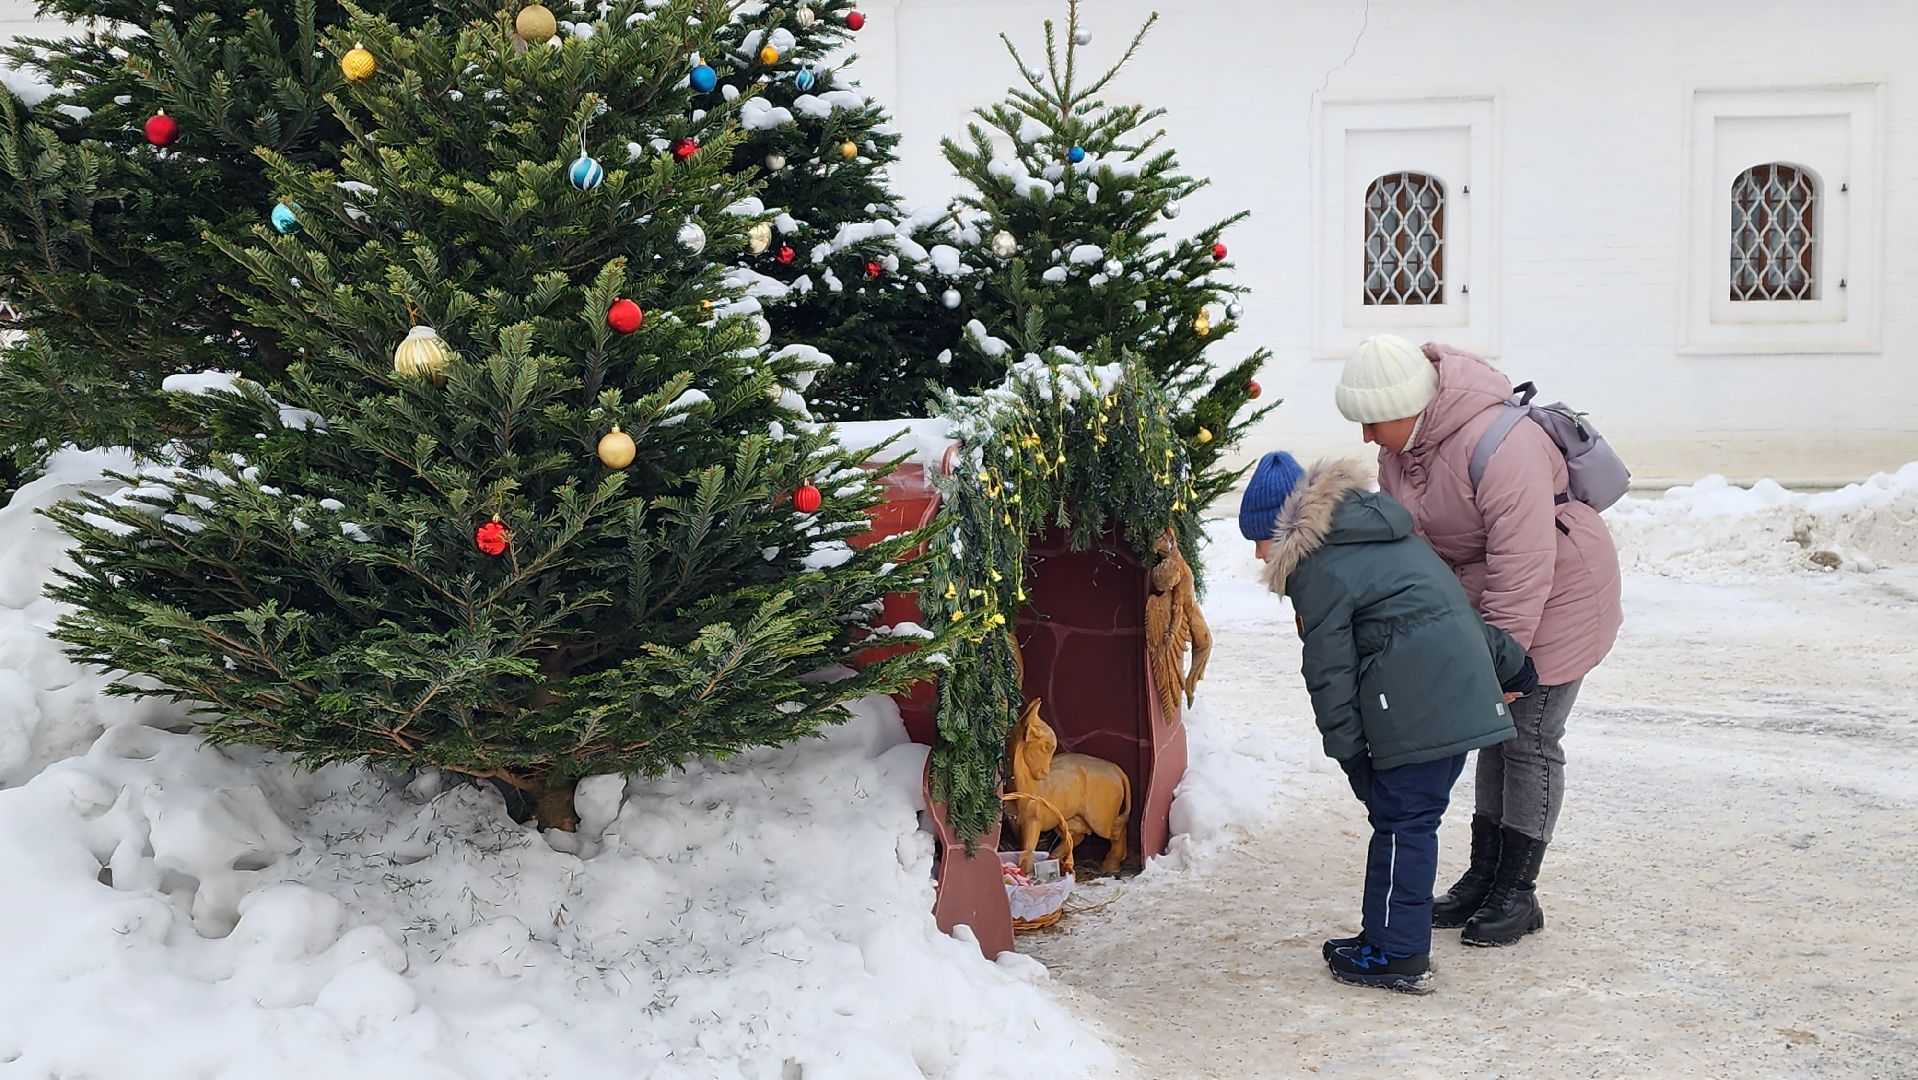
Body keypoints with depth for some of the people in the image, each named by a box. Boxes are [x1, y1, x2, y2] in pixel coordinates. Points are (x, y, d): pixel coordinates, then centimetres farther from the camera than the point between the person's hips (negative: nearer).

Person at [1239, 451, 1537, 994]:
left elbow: (1330, 674, -7)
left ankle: (1397, 955, 5)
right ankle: (1391, 935, 23)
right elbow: (1461, 603, 25)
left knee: (1401, 820, -1)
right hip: (1463, 686, 9)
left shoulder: (1320, 573, -7)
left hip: (1415, 703, -9)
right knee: (1413, 817, 15)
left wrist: (1350, 752, 0)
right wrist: (1508, 663, 29)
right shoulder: (1380, 529, 21)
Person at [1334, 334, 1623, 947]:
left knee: (1529, 738, -3)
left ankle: (1517, 893, 8)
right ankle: (1483, 877, 23)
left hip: (1557, 598, -8)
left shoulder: (1500, 446, -33)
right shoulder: (1402, 444, -4)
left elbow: (1523, 562, -33)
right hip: (1487, 601, 9)